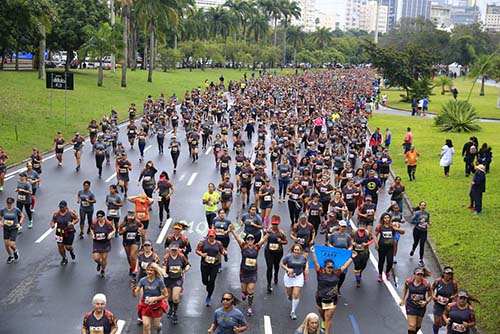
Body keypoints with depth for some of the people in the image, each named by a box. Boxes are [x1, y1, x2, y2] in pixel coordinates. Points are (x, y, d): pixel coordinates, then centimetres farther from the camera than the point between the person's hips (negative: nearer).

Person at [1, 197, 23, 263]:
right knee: (6, 244, 6)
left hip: (14, 229, -3)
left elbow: (22, 216, 4)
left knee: (11, 244, -12)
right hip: (6, 229, 3)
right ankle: (10, 257, 31)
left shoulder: (16, 210, -12)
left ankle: (15, 251, 25)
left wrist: (20, 223, -9)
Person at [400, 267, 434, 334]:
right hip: (411, 306, -1)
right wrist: (402, 300, 10)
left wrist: (426, 302, -21)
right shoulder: (408, 281, -12)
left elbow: (430, 296, -3)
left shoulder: (426, 284, -16)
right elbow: (405, 288, 12)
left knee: (418, 326, 18)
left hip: (421, 306, 1)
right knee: (412, 326, -8)